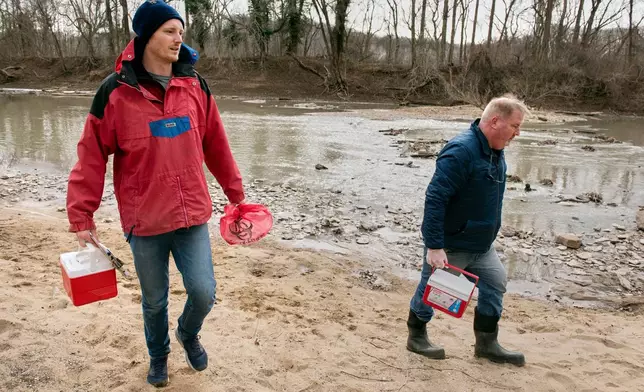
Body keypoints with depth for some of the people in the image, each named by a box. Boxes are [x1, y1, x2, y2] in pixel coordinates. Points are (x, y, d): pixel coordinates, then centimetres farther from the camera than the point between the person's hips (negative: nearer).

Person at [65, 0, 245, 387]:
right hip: (144, 220, -1)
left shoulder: (196, 85, 0)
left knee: (203, 292, 0)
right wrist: (82, 216, -3)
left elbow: (216, 144, 8)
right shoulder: (116, 91, -9)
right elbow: (92, 156, -5)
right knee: (155, 301, 14)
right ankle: (159, 355, 45)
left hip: (192, 214, 2)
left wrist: (235, 191, 13)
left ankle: (188, 333, 36)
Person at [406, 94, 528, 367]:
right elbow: (435, 199, -29)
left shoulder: (496, 152, 4)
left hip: (481, 244, 9)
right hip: (449, 245, -8)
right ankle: (416, 337, 31)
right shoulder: (461, 151, -26)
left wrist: (488, 234, 21)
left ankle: (487, 344, 24)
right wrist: (434, 247, -30)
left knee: (495, 283, 8)